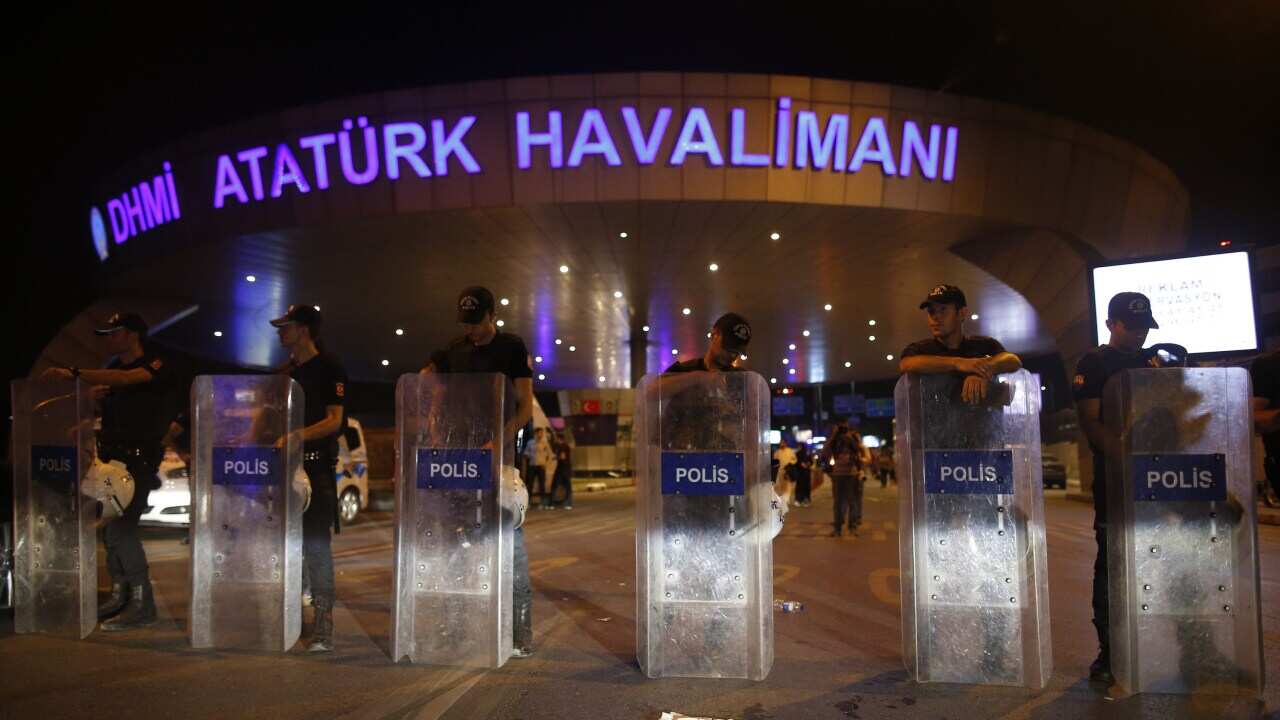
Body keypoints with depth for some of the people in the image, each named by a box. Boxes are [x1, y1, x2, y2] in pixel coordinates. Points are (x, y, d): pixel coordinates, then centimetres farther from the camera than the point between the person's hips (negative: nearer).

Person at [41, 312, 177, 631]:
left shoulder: (158, 366, -8)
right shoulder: (114, 366, 17)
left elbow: (125, 379, -26)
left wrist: (75, 374, -31)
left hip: (139, 460, -8)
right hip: (111, 457, 8)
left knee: (120, 528, -15)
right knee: (109, 526, 9)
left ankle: (142, 604, -8)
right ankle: (120, 595, 21)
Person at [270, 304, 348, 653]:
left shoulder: (328, 367, -3)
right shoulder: (286, 373, 19)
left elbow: (334, 420, -11)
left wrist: (295, 437, -24)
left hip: (317, 466, -7)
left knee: (316, 544, -9)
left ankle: (324, 625, -6)